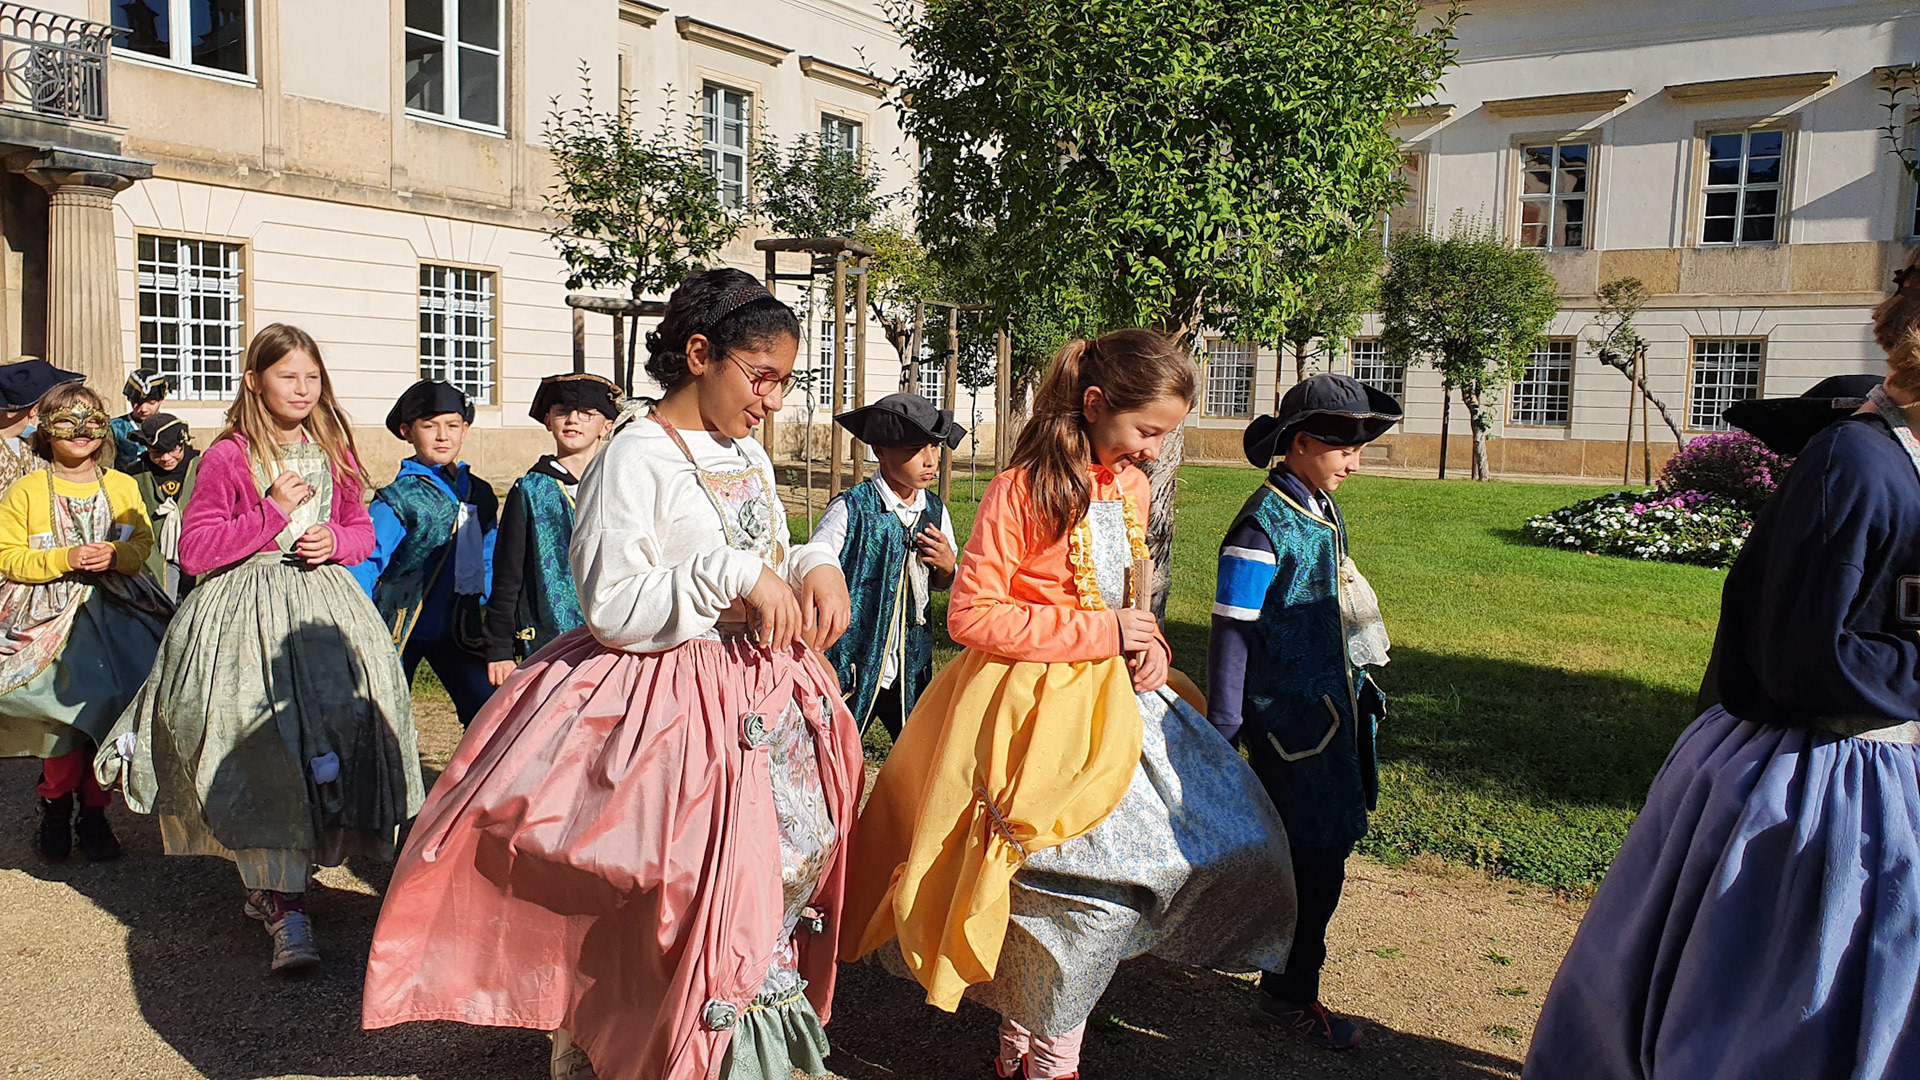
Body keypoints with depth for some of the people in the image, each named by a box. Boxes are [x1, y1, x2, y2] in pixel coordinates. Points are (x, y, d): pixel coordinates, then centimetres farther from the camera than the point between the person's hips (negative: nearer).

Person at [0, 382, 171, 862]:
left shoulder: (122, 486, 9)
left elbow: (144, 543, 9)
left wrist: (115, 555, -12)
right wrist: (66, 559, -16)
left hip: (116, 613, 2)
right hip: (52, 619, -2)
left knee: (109, 716, 0)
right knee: (69, 717, -8)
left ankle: (94, 813, 17)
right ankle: (56, 808, 16)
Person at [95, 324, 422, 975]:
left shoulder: (332, 452, 11)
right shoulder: (227, 456, -3)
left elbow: (361, 530, 19)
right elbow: (194, 551, -6)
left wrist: (335, 542, -4)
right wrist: (273, 514, -14)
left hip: (321, 606, 4)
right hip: (244, 613, -4)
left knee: (340, 721, -2)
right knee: (261, 753, -11)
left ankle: (270, 882, 19)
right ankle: (286, 908, -8)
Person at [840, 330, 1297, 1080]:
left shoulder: (1131, 490, 10)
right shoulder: (1022, 490, -13)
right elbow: (972, 615, -17)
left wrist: (1148, 643, 1)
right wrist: (1098, 633, -18)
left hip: (1118, 695, 8)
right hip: (1039, 707, -8)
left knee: (1229, 829, 8)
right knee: (1092, 879, -16)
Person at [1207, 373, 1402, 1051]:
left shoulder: (1324, 513, 9)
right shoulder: (1264, 525, -17)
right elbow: (1231, 633, -16)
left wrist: (1361, 694, 22)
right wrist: (1223, 733, -16)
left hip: (1330, 709, 8)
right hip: (1288, 720, -8)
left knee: (1323, 849, 15)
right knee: (1314, 858, -1)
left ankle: (1287, 975, 33)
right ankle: (1290, 995, 15)